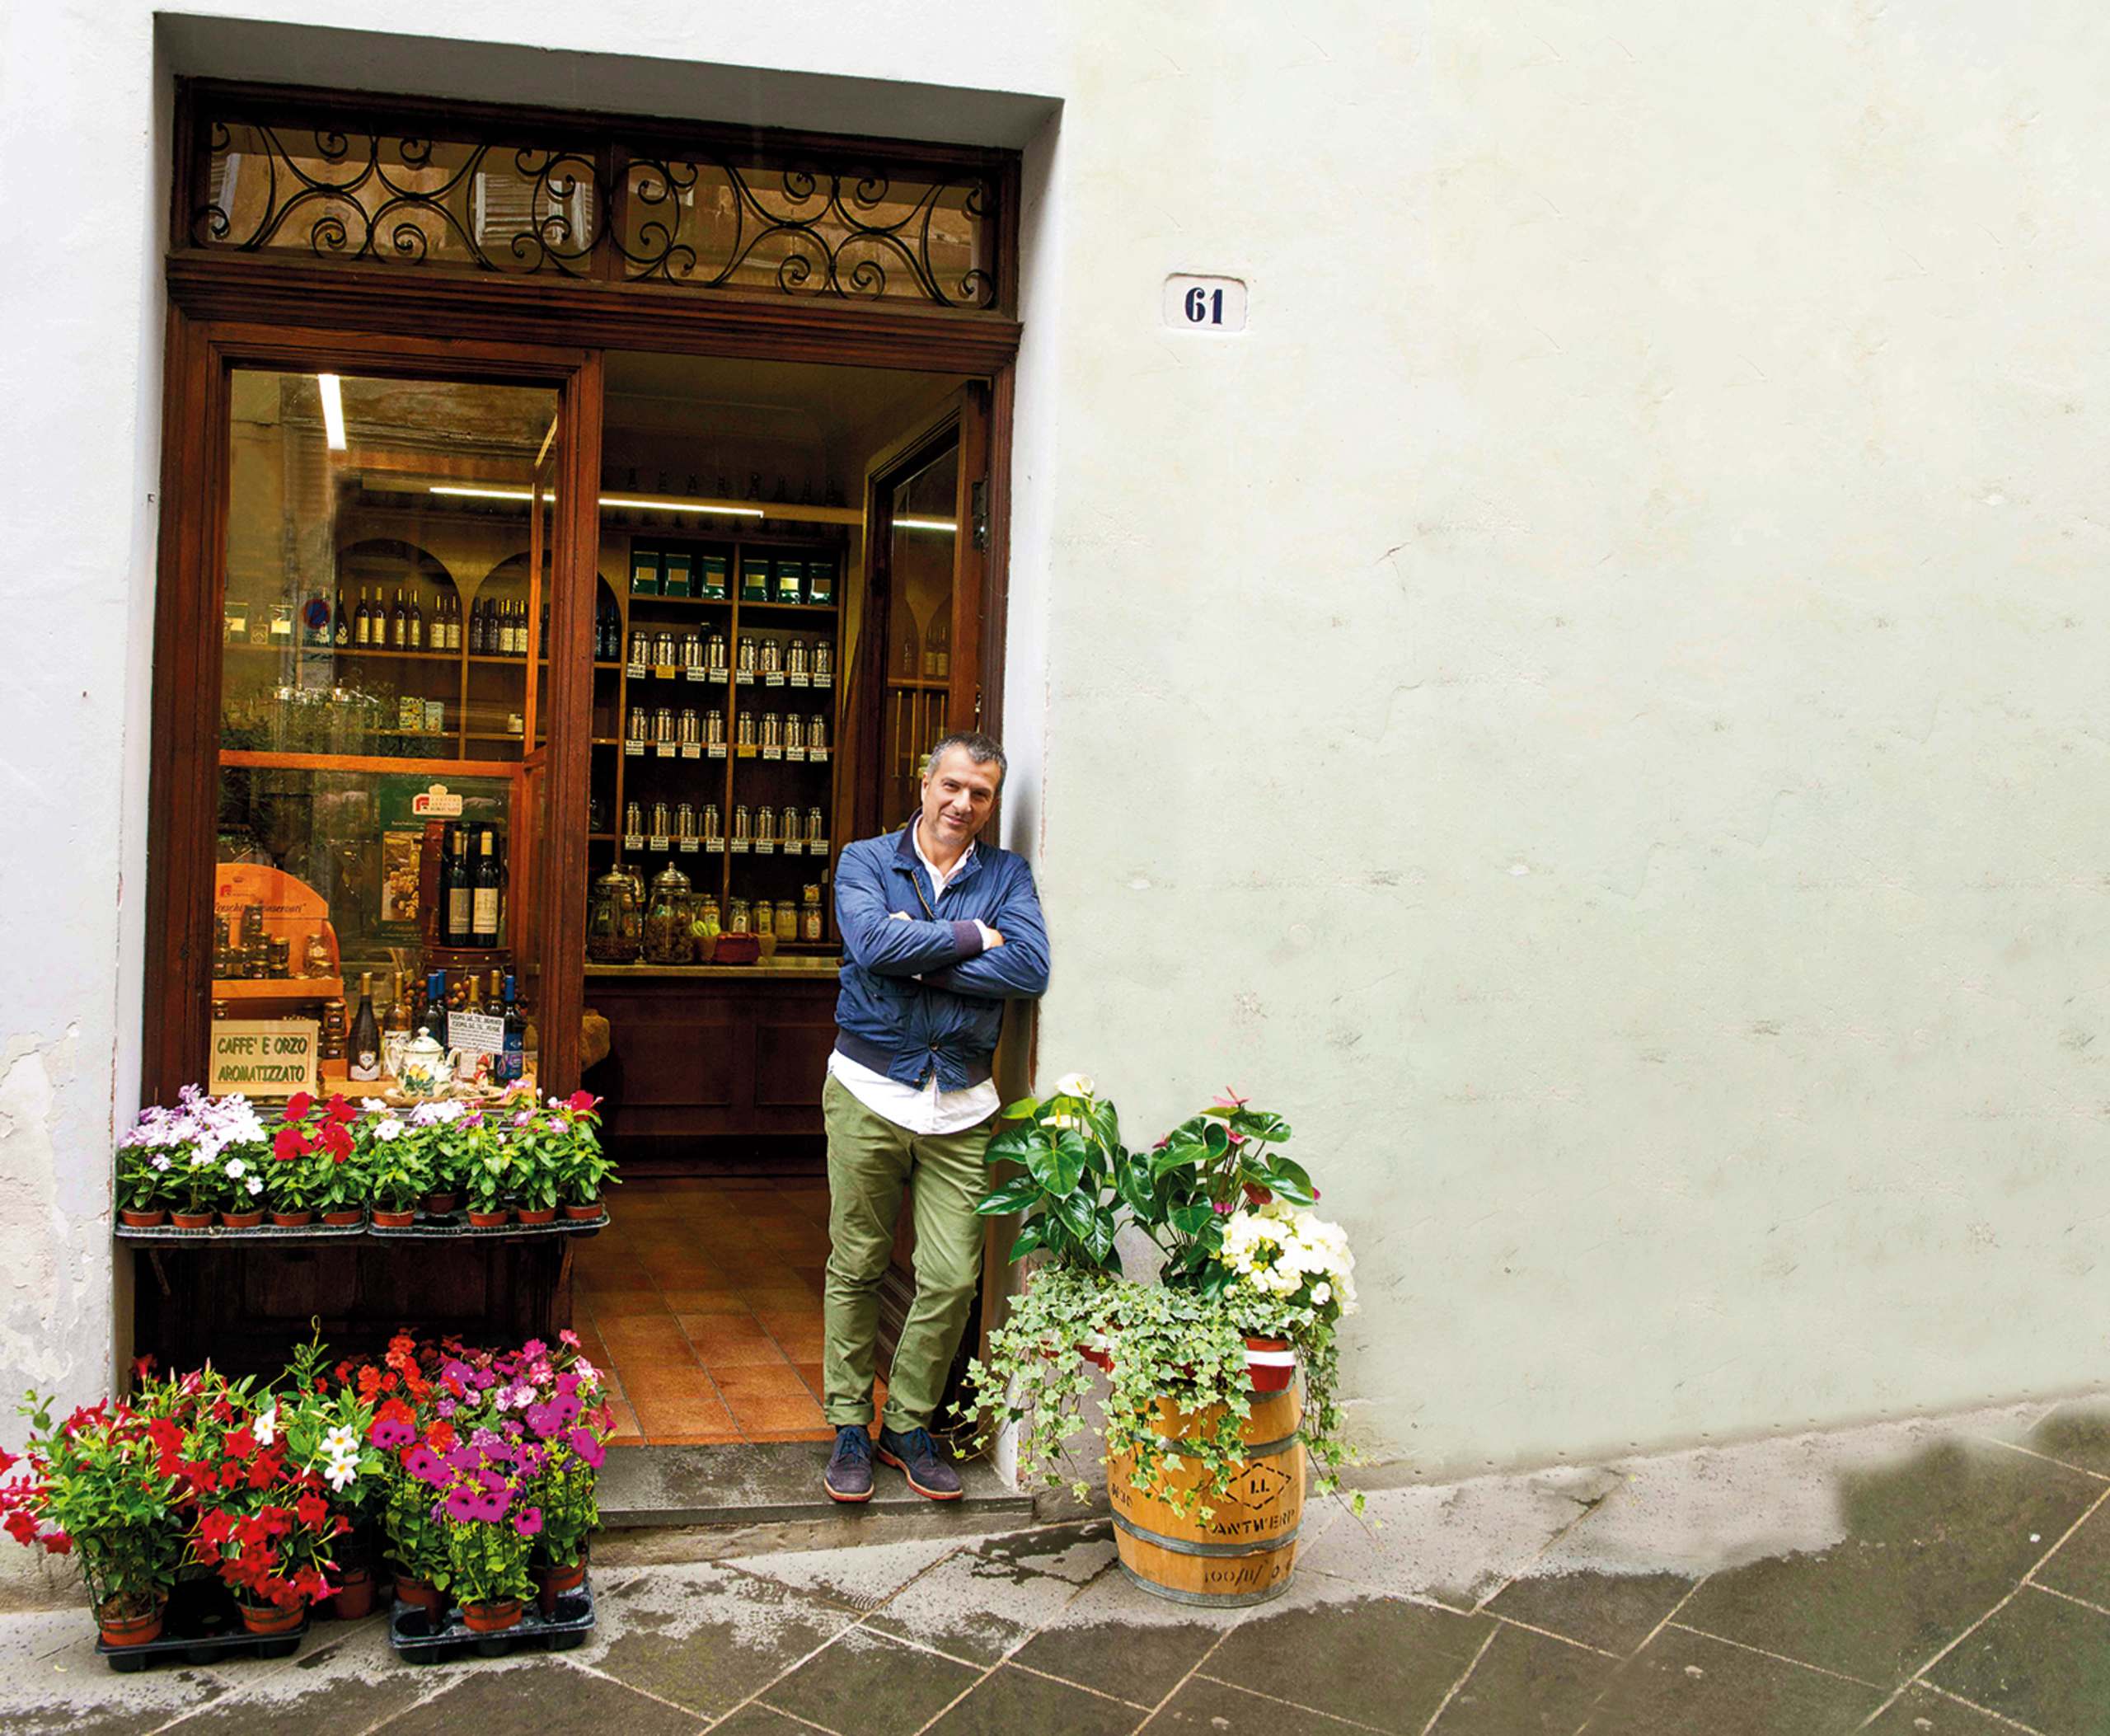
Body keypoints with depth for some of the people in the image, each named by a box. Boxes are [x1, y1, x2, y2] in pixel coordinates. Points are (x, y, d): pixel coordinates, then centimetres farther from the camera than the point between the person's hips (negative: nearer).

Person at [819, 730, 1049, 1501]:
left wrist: (917, 960, -13)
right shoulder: (865, 861, 3)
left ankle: (908, 1423, 19)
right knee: (856, 1266, 6)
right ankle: (849, 1425, 21)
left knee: (952, 1277, 1)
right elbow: (873, 943, -18)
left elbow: (1031, 969, -11)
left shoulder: (1008, 874, 7)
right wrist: (971, 937, -11)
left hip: (960, 1104, 2)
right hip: (870, 1091, -1)